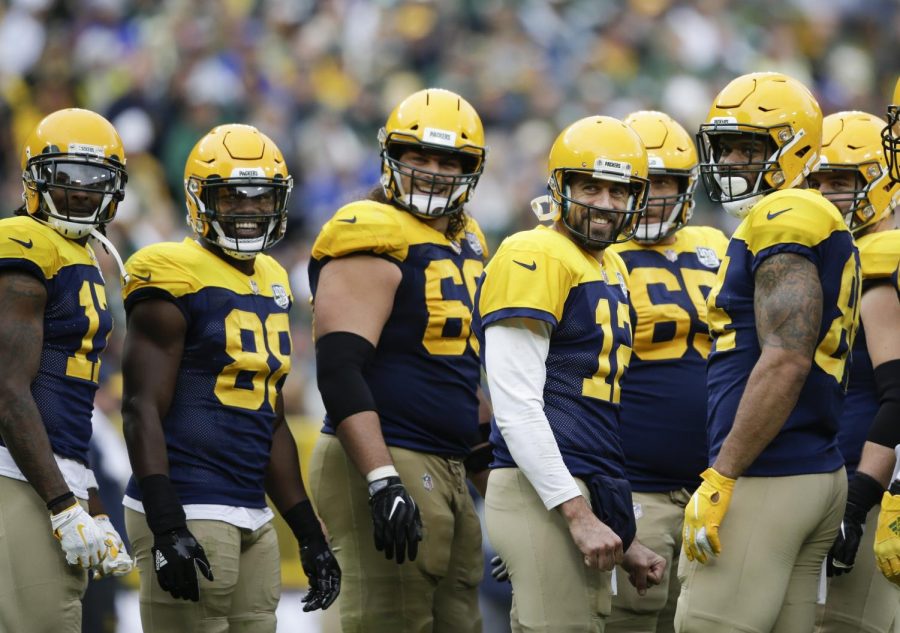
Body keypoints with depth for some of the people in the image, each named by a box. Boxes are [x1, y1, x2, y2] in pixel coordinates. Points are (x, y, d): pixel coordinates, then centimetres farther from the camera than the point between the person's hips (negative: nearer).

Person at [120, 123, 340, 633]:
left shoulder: (272, 285, 17)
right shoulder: (175, 279, -7)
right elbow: (142, 410, -13)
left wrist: (309, 535, 21)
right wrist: (167, 529, -21)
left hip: (253, 518, 8)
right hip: (188, 513, -8)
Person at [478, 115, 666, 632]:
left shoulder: (611, 270, 18)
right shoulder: (536, 258, -9)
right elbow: (517, 408, -16)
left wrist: (624, 536, 20)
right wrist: (578, 513, -18)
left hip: (588, 499, 9)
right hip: (545, 494, -9)